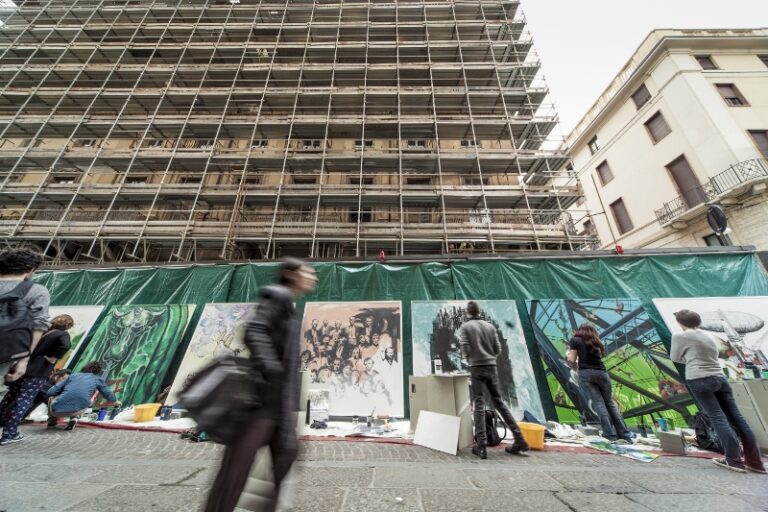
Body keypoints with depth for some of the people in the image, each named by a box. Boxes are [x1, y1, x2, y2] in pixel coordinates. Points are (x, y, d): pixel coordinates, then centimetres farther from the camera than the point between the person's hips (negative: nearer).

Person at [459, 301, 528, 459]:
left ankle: (482, 446, 4)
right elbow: (498, 349, 8)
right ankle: (519, 439, 21)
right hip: (492, 367, 4)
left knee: (479, 405, 2)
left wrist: (465, 359, 9)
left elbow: (465, 349, -11)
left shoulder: (465, 327, -5)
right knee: (499, 402, 16)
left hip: (477, 368, -4)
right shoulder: (490, 326, 7)